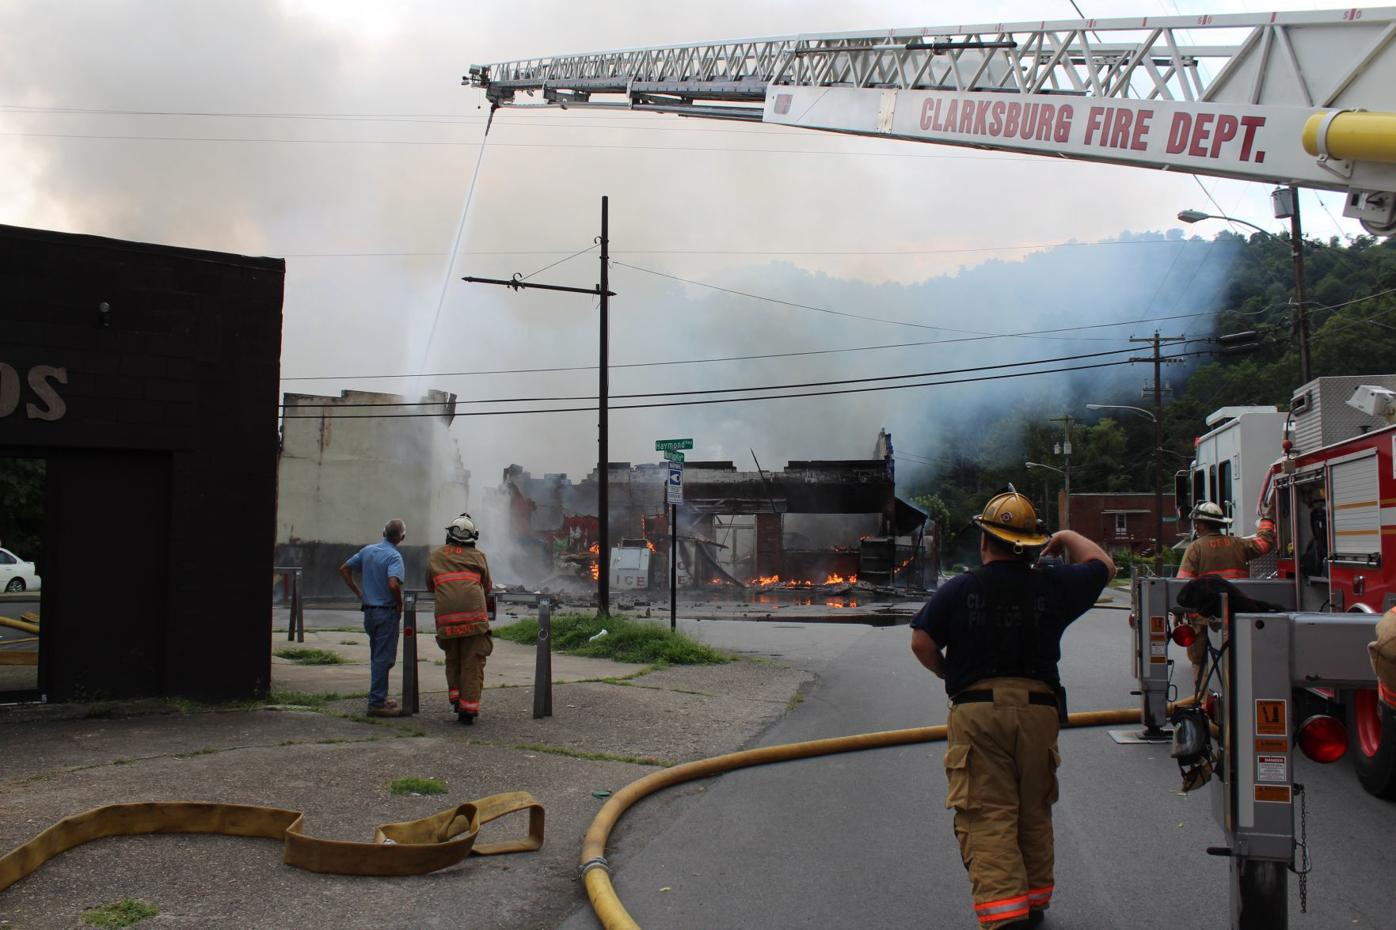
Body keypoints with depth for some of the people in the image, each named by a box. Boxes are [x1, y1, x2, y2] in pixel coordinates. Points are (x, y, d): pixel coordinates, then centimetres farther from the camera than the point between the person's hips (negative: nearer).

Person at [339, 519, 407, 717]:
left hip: (369, 611, 7)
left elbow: (344, 569, 13)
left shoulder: (367, 550, 7)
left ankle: (379, 698, 27)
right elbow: (393, 584, -30)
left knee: (377, 657, 18)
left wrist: (358, 592, 14)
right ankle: (376, 703, -2)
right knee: (384, 658, -2)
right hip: (386, 613, -7)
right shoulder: (394, 556, -16)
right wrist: (400, 604, -14)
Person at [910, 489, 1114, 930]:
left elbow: (921, 643, -3)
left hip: (976, 711, -2)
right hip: (1038, 708, 3)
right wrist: (1067, 537, 32)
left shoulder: (958, 590, -2)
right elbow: (1102, 565, 19)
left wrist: (948, 672, 15)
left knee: (986, 816, -2)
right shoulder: (1052, 585, 2)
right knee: (1033, 812, 19)